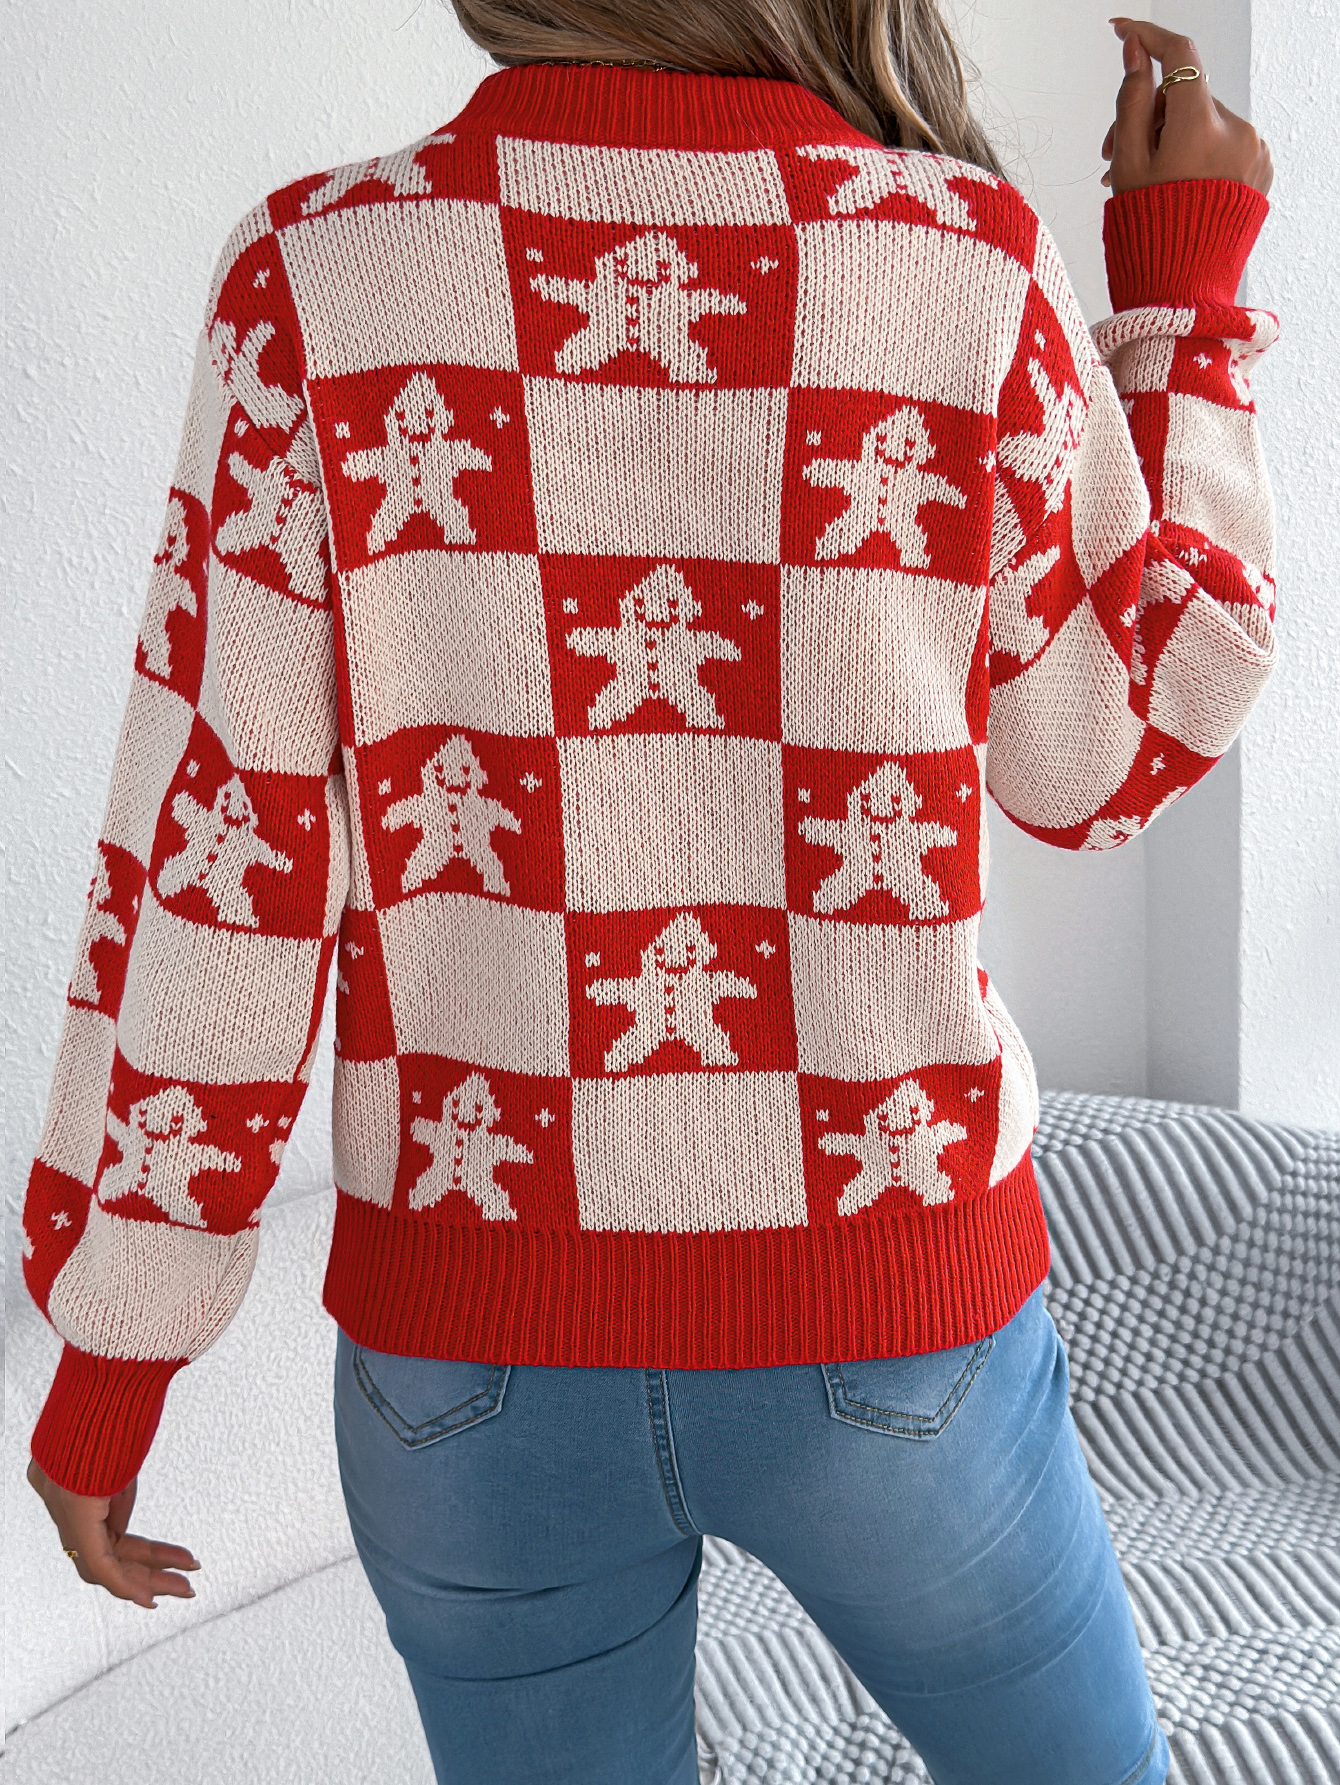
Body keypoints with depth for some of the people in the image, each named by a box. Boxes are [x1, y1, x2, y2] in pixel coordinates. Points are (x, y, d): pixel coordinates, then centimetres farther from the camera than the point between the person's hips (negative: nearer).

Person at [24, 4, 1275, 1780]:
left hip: (476, 1340, 1)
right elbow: (1110, 757, 4)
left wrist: (110, 1354, 1)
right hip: (883, 1316, 0)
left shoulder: (316, 272, -7)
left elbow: (217, 853, -10)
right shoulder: (971, 263, -9)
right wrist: (1186, 285, 10)